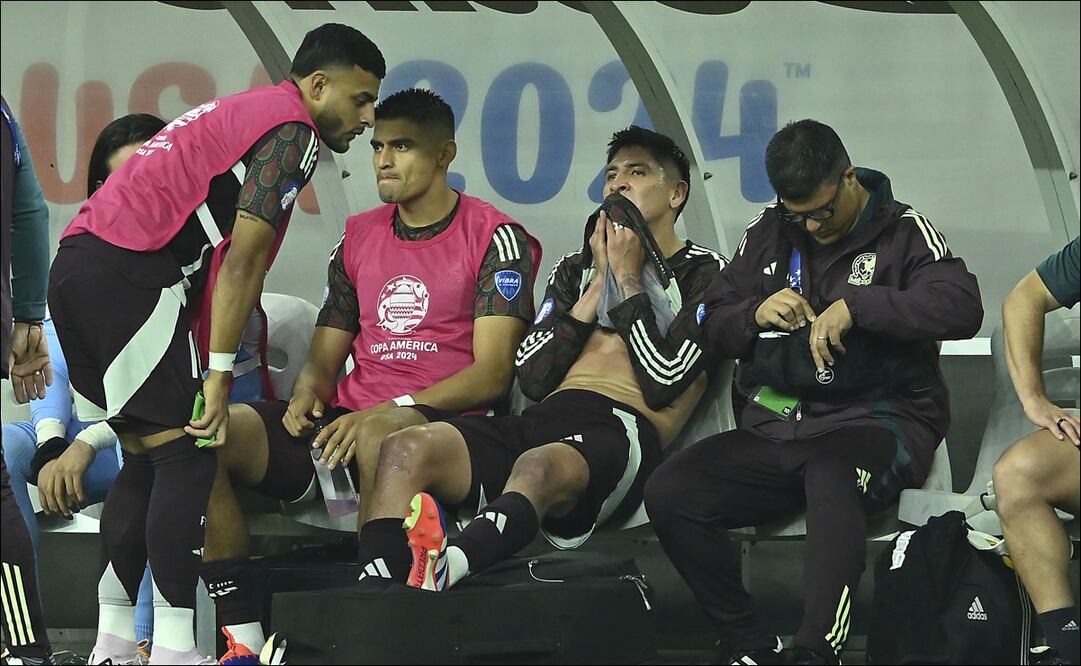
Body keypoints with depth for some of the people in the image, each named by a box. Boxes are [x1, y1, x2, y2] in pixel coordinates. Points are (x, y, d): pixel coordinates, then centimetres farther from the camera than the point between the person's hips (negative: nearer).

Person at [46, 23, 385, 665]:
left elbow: (219, 257, 24)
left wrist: (207, 366, 20)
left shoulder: (243, 113, 27)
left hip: (79, 265, 10)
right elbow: (244, 260, -12)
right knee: (187, 453, -6)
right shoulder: (291, 129, -4)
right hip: (127, 273, -10)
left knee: (147, 456, 14)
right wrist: (219, 376, -12)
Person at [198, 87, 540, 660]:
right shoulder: (359, 237, 19)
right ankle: (243, 638, -18)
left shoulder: (495, 237, 0)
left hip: (443, 420, -6)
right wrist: (307, 394, -5)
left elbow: (492, 371, -9)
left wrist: (390, 409, -20)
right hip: (345, 420, 6)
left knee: (380, 435, -43)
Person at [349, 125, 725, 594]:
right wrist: (599, 281, 11)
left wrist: (628, 277, 4)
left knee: (537, 466, -42)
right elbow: (533, 377, 14)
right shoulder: (576, 268, 29)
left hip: (626, 429, -6)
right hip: (543, 421, 6)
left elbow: (663, 382, -4)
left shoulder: (703, 274, 12)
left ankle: (436, 573, -67)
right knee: (406, 448, -22)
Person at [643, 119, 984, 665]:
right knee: (668, 495, -19)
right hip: (776, 429, 5)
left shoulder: (903, 232, 1)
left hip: (875, 419, -5)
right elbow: (713, 325, 19)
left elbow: (962, 307, -16)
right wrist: (754, 315, -5)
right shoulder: (768, 232, 15)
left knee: (830, 473, -42)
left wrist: (856, 305, -23)